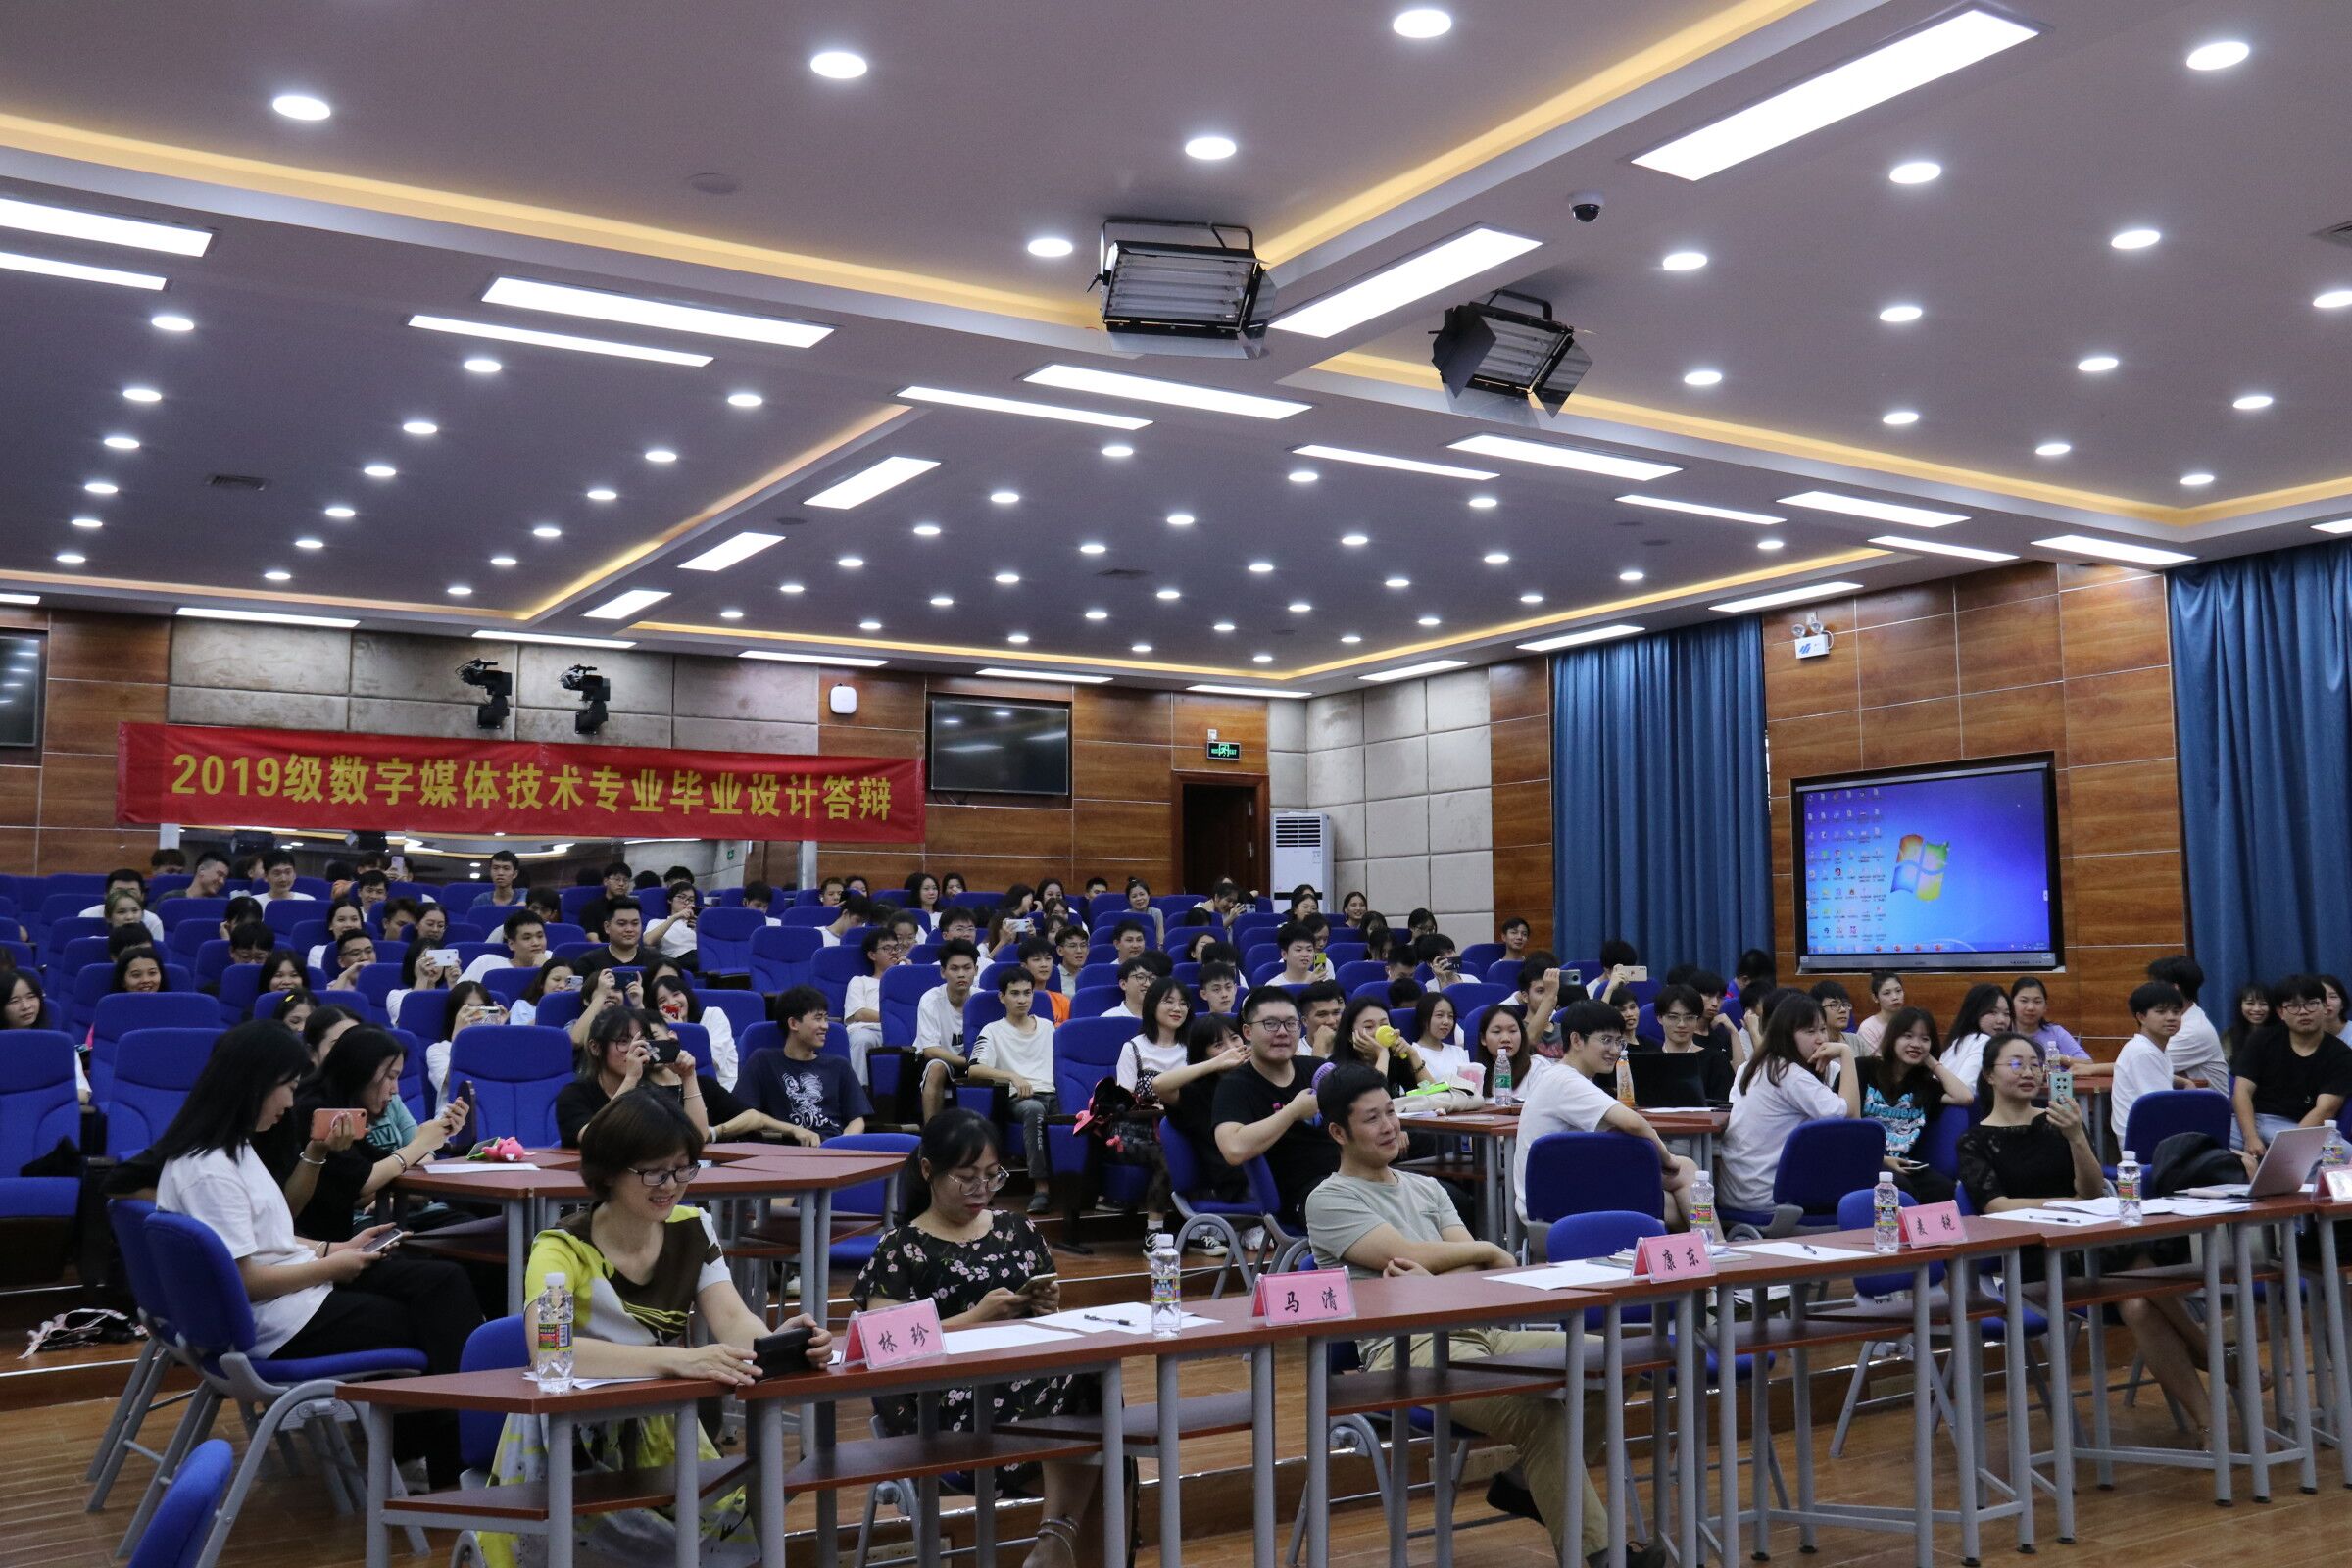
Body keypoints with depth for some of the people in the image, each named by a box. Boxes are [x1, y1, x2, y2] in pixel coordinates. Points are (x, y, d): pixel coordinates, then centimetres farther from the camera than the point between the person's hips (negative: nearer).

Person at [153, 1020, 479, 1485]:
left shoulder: (233, 1147, 11)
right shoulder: (208, 1170, -21)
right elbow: (243, 1280, -22)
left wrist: (336, 1249, 8)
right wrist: (330, 1267, -11)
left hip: (300, 1283, 9)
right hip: (274, 1324, -9)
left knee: (445, 1282, -7)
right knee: (434, 1325, -5)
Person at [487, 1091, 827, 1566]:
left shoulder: (693, 1230, -1)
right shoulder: (562, 1249, -16)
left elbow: (734, 1321, -12)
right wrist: (678, 1358, -46)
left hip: (666, 1436, 4)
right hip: (573, 1448, -4)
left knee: (741, 1521, -21)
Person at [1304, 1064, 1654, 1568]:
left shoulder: (1426, 1187, 25)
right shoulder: (1330, 1200, 4)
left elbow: (1472, 1266, 11)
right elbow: (1405, 1253, -10)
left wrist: (1426, 1274, -13)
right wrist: (1491, 1252, 4)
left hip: (1480, 1331, 7)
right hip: (1404, 1349, -7)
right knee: (1538, 1412, -31)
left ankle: (1531, 1479, 1)